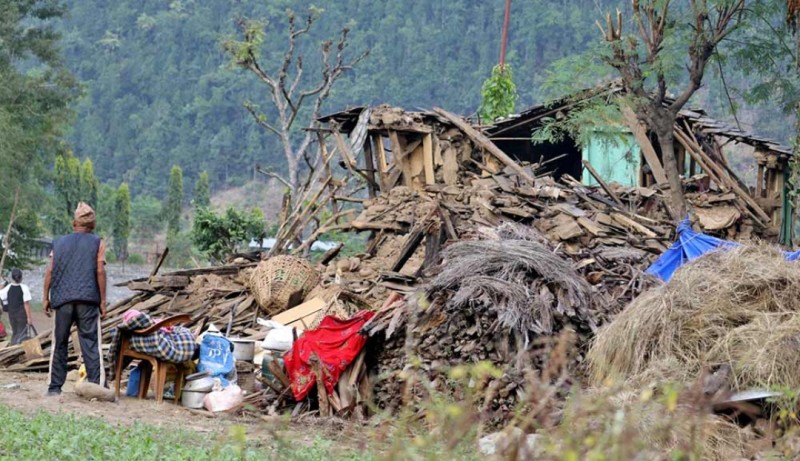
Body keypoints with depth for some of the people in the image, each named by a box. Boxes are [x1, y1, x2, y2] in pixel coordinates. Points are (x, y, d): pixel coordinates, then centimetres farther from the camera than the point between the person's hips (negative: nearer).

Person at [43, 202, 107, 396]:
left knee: (59, 343, 8)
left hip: (62, 299, 2)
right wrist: (103, 301, 1)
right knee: (91, 343, -4)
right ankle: (97, 384, -12)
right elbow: (100, 272, -2)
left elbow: (50, 271, 7)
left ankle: (55, 386, 9)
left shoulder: (59, 242, 14)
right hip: (88, 299, -2)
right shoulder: (97, 243, 6)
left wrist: (46, 298, 12)